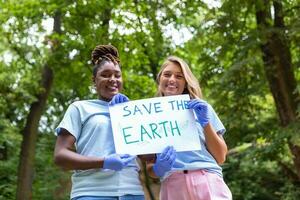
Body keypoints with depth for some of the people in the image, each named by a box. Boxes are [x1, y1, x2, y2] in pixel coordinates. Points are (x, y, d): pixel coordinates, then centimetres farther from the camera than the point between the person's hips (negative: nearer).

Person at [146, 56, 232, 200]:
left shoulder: (201, 108, 11)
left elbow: (220, 157, 7)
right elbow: (149, 167, 11)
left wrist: (206, 123, -5)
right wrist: (158, 169, -10)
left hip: (208, 183, 0)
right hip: (173, 187, 1)